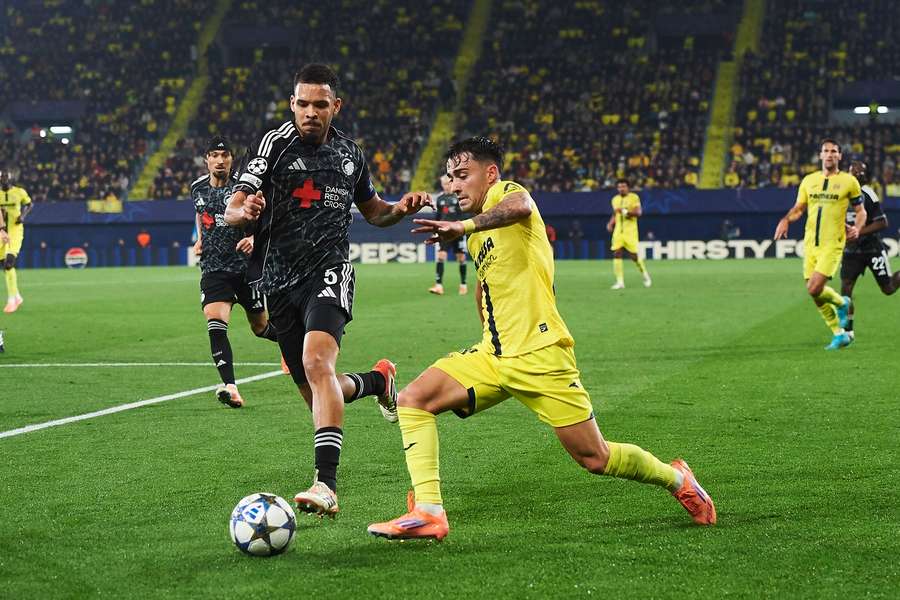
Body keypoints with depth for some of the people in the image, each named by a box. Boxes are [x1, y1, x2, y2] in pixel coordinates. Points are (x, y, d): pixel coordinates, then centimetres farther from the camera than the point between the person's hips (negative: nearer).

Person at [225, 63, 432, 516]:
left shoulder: (349, 154, 9)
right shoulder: (275, 143, -2)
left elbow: (373, 211, 25)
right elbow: (232, 211, -11)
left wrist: (401, 208, 3)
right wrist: (244, 211, -35)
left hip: (328, 272, -1)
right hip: (277, 281, 1)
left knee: (317, 362, -29)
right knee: (316, 395, 10)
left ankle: (327, 484, -35)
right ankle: (377, 380, 45)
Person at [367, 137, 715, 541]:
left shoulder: (506, 191, -3)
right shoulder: (477, 238, 21)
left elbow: (520, 207, -29)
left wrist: (464, 226, -35)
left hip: (539, 355, -8)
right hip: (493, 356, 8)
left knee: (594, 458, -3)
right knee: (413, 400, -12)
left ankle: (676, 478, 24)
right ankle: (428, 512, -18)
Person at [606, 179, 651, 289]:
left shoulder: (634, 197, -4)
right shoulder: (615, 199, 13)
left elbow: (639, 212, -14)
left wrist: (625, 211, -24)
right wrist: (610, 223, 8)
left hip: (630, 230, -5)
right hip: (618, 230, 5)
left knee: (634, 255, -5)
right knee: (616, 254, -9)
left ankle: (645, 275, 21)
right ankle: (620, 281, -6)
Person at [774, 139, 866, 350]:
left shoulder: (849, 181, 0)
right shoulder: (809, 180, 10)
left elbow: (860, 210, 7)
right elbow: (798, 208, 17)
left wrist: (857, 227, -12)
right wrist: (786, 219, -3)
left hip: (832, 244, -5)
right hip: (810, 244, 5)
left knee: (814, 288, -18)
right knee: (815, 293, 6)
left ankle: (841, 303, 14)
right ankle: (839, 334, 22)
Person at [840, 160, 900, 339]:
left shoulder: (868, 195, -15)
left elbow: (882, 223, -17)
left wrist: (858, 232, -24)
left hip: (872, 248, -5)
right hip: (851, 250, 5)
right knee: (845, 287, -9)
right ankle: (848, 330, -3)